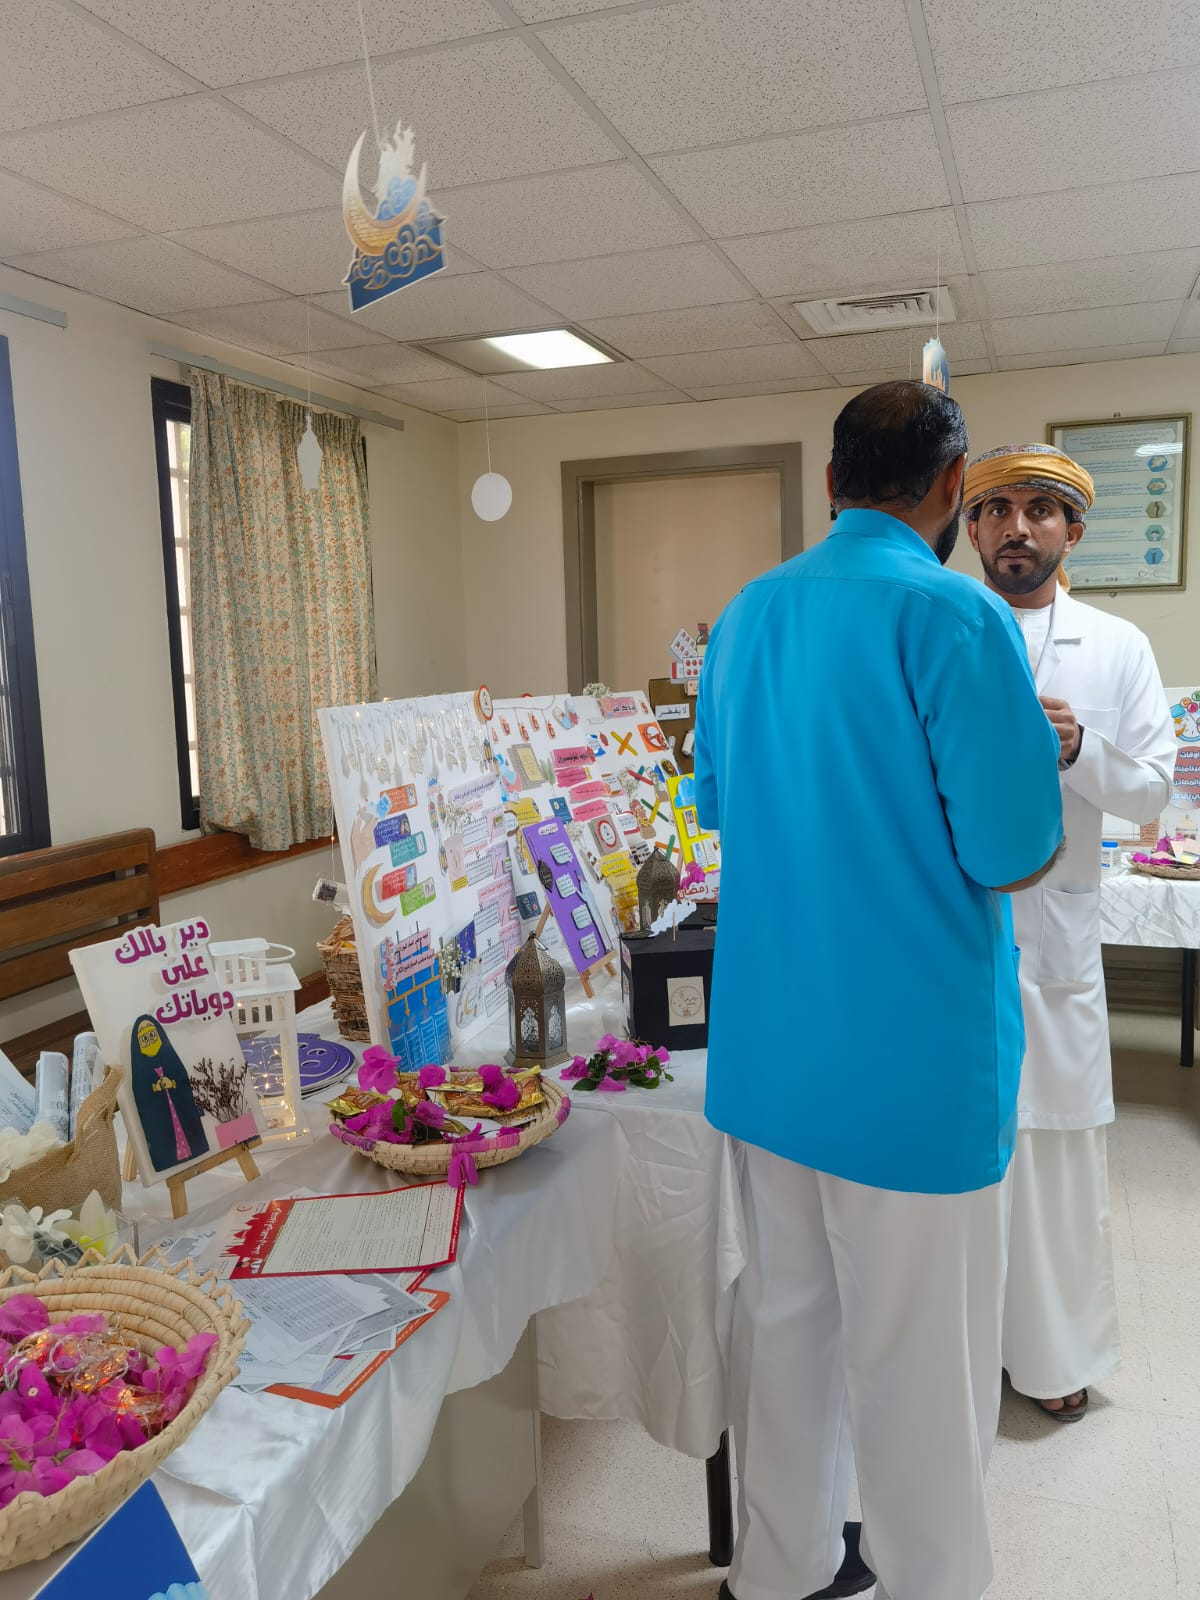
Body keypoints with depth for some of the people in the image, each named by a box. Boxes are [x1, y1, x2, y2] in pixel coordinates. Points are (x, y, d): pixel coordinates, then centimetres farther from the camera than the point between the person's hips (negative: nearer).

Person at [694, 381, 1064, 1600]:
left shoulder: (746, 615, 6)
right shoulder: (954, 615, -16)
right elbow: (1014, 857, -18)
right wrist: (1034, 759, 2)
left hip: (767, 1045, 7)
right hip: (911, 1059, -7)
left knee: (783, 1312, 21)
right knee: (919, 1356, 10)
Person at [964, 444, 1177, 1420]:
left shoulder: (1119, 650, 5)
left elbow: (1151, 794, 1)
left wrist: (1077, 748, -17)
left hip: (1053, 929, 0)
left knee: (1057, 1143, 9)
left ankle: (1058, 1350, 29)